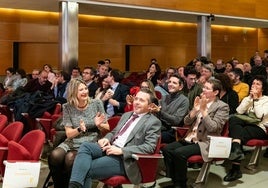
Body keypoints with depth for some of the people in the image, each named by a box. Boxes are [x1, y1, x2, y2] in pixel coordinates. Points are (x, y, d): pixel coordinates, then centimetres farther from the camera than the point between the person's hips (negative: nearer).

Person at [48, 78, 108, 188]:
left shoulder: (96, 103, 0)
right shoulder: (67, 107, 2)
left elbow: (107, 128, 6)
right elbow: (69, 134, 2)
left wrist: (99, 125, -17)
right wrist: (79, 129, -20)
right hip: (73, 142, 2)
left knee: (70, 158, -31)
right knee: (54, 156, -28)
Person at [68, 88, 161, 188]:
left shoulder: (154, 122, -2)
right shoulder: (126, 115, 22)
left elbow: (149, 147, -13)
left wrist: (121, 150, -20)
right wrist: (107, 138, 1)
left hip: (124, 158, -7)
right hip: (110, 148, 7)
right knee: (85, 146, -22)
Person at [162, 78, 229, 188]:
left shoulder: (222, 107, -6)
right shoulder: (200, 101, 12)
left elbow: (213, 128, -16)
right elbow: (186, 122, 9)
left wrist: (203, 110, -18)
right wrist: (195, 109, -7)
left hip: (205, 143, -7)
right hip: (190, 139, 7)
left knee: (179, 153, -28)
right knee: (166, 149, -14)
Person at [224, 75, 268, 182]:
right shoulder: (247, 98, 22)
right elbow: (239, 111, 2)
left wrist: (256, 99, -5)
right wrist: (250, 98, -1)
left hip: (259, 128, -4)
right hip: (246, 124, 4)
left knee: (241, 133, -34)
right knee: (233, 119, -30)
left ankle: (235, 168, -38)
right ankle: (237, 149, -48)